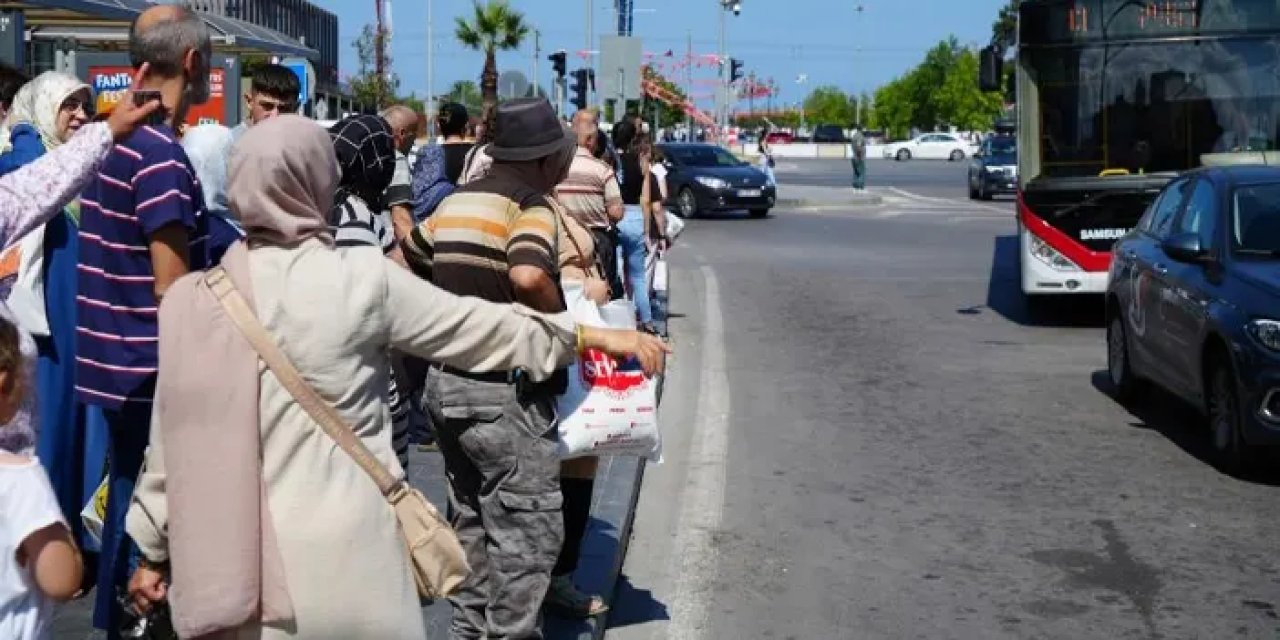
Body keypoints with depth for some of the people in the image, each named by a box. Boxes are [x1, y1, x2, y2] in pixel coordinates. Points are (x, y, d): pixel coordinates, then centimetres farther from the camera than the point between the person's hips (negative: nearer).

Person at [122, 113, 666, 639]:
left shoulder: (193, 300, -2)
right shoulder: (365, 278, -7)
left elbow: (174, 435, 4)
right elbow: (477, 326, 3)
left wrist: (154, 550, 18)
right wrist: (596, 334, 15)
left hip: (235, 559, 2)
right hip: (347, 552, -2)